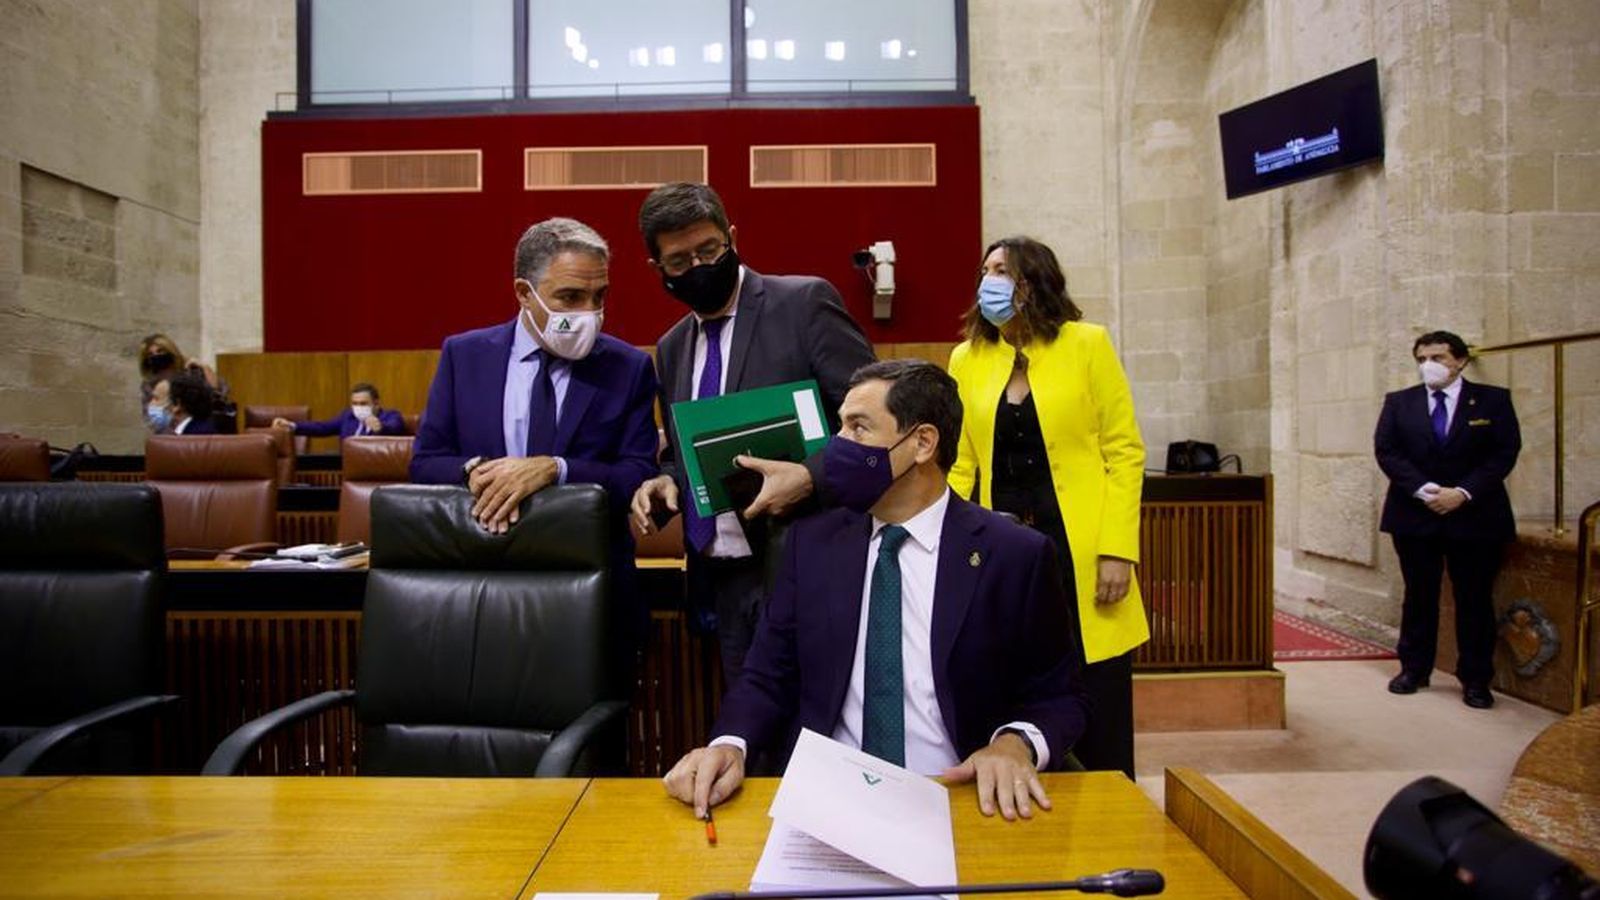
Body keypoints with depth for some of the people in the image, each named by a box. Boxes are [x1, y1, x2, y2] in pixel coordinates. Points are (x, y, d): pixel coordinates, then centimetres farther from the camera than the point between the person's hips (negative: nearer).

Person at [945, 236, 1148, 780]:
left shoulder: (1086, 345, -1)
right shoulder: (966, 358, 6)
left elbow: (1125, 452, -3)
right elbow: (959, 465, 6)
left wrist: (1118, 550, -10)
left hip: (1080, 554, -2)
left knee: (1097, 727, 6)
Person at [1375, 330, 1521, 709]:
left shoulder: (1493, 400, 2)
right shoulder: (1399, 402, 6)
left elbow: (1505, 452, -4)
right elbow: (1386, 451, -2)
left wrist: (1463, 493, -15)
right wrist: (1423, 490, -14)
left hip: (1475, 515, -1)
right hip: (1414, 515, 1)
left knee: (1474, 599, 5)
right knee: (1418, 595, 9)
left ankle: (1475, 680, 15)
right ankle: (1414, 669, 20)